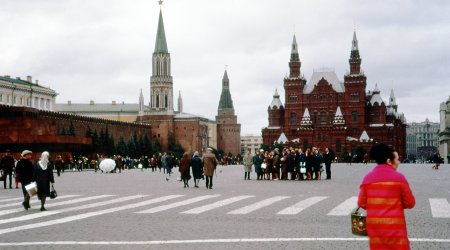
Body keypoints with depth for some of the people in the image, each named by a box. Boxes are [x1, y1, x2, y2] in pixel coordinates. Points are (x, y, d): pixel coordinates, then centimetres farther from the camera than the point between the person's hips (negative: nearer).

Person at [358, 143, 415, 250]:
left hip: (374, 226, 4)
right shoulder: (399, 177, -9)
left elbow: (362, 203, 1)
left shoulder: (367, 178, 0)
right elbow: (410, 203, -4)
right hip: (394, 225, -4)